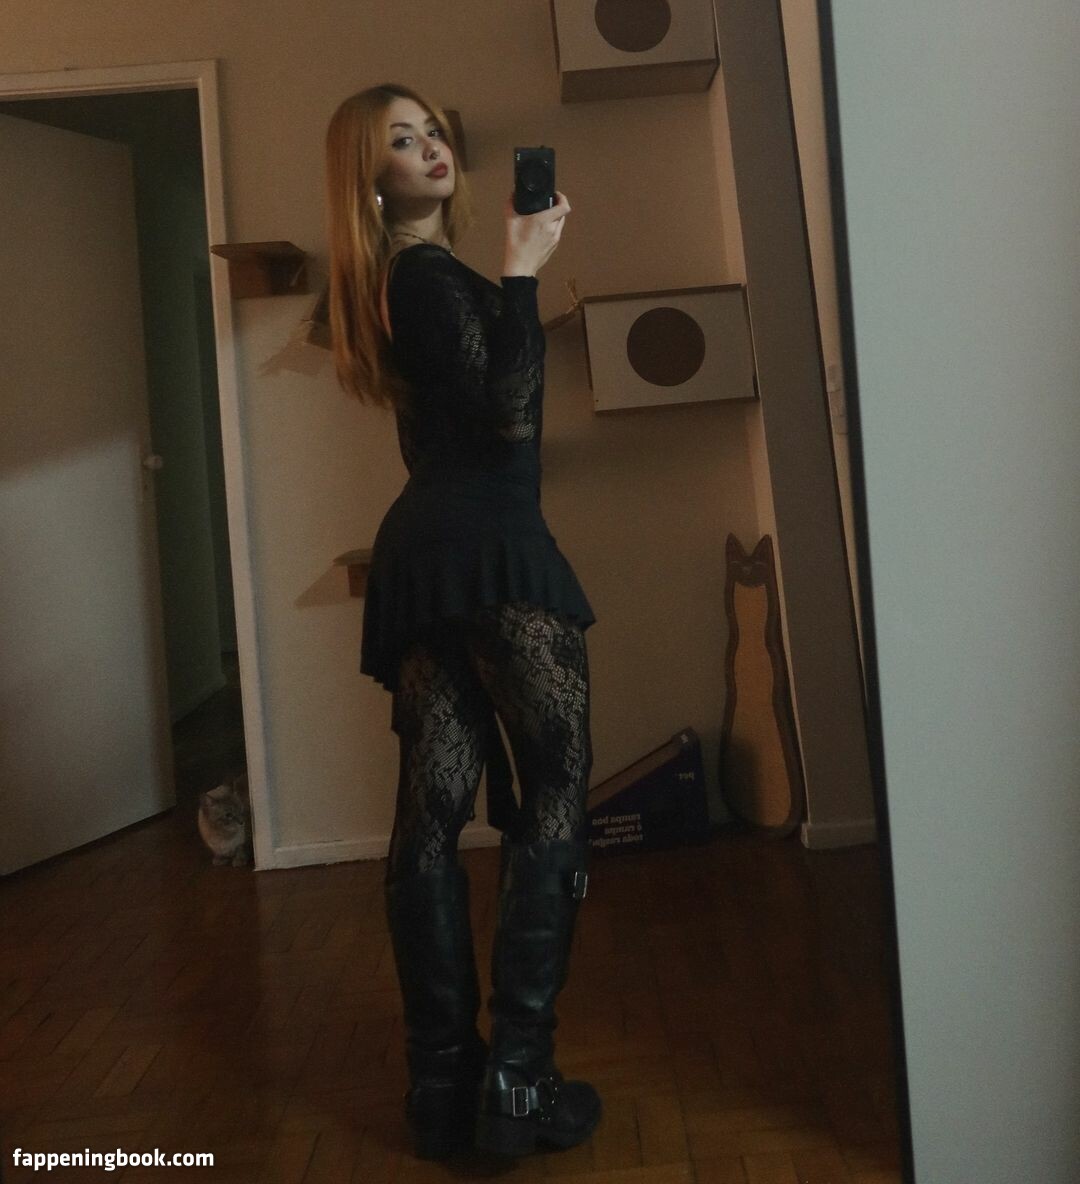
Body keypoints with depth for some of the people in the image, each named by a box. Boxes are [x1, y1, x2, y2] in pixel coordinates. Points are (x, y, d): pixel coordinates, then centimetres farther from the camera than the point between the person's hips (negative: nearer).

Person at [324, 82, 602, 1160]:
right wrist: (523, 273, -13)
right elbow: (510, 416, -18)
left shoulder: (390, 281, 21)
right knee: (552, 797, -2)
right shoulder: (435, 276, -7)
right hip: (491, 549, -9)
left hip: (417, 550, 9)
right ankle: (518, 1080, -1)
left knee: (431, 811, 6)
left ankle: (442, 1082, 14)